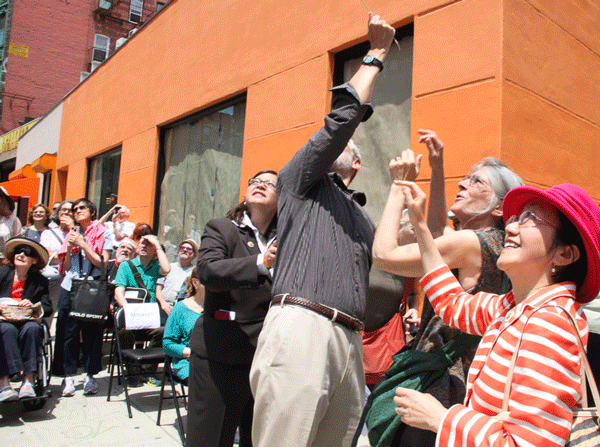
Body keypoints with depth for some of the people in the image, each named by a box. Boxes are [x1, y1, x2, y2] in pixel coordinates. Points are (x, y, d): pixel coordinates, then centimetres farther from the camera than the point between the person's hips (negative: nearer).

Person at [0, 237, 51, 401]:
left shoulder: (40, 281, 8)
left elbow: (48, 309, 2)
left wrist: (32, 306, -18)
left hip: (27, 323, 0)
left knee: (32, 328, -34)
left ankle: (28, 381, -34)